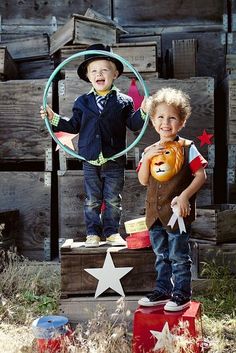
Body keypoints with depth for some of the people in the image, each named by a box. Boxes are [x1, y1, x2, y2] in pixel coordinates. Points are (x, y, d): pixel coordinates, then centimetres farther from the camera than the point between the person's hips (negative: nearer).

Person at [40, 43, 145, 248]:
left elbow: (134, 124, -1)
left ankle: (112, 232, 22)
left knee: (113, 200, 8)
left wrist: (143, 112, -18)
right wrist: (53, 118, 2)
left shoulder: (123, 101, 2)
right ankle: (93, 233, 20)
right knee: (92, 200, 9)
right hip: (90, 161, 2)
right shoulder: (82, 102, 7)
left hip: (115, 161, -1)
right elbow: (74, 126, 10)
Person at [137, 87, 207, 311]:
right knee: (161, 256, 17)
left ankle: (182, 294, 18)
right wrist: (147, 158, -10)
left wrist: (185, 195, -18)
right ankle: (162, 291, 30)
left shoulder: (187, 148, -6)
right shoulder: (149, 151, 8)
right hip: (155, 212, 5)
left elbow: (201, 175, -8)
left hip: (177, 211, -5)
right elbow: (143, 181, 4)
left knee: (178, 256, 4)